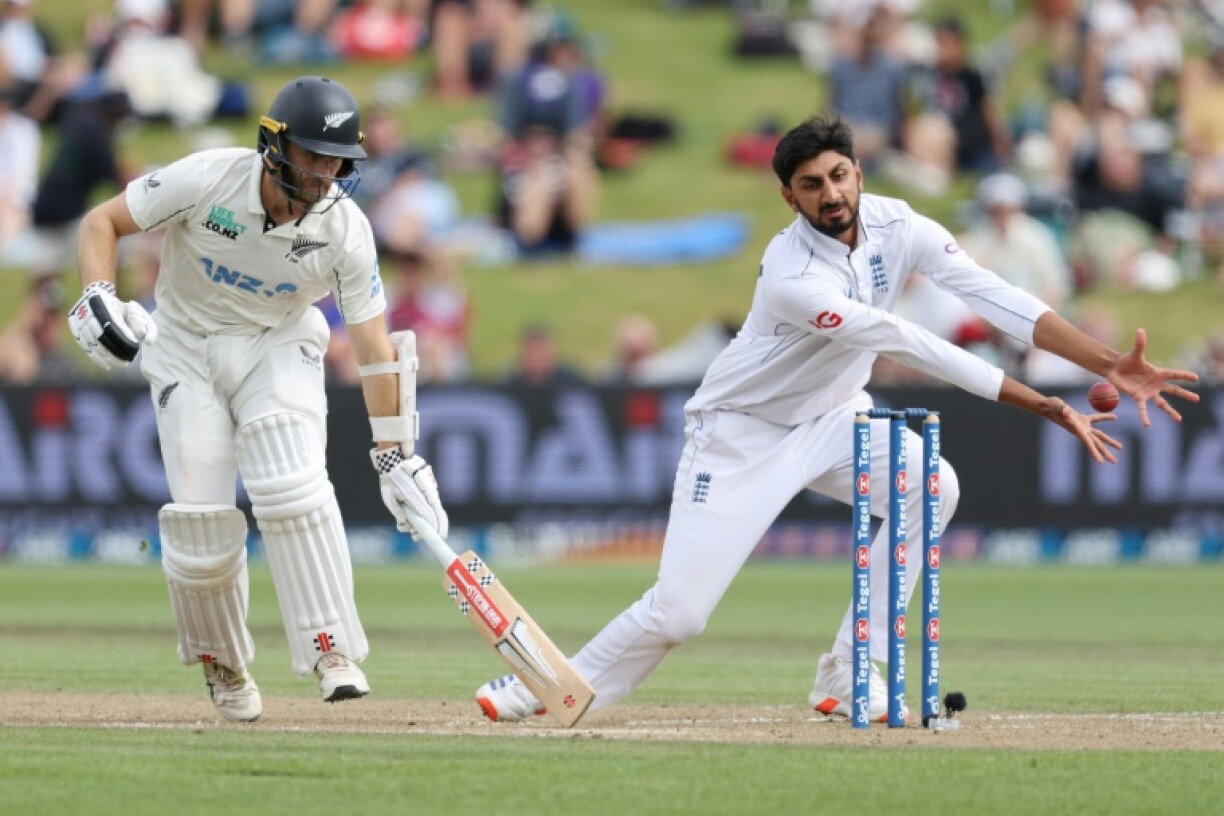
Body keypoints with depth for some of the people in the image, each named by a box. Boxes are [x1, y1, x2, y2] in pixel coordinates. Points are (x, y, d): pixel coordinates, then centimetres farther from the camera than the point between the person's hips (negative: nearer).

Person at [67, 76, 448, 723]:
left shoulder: (345, 231, -19)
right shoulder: (206, 180, -24)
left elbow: (373, 343, -11)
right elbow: (103, 221, -13)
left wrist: (392, 454, -12)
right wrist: (97, 298, -32)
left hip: (279, 347, 1)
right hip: (187, 348, 0)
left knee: (292, 486, -25)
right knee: (201, 521, -8)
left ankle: (330, 647, -18)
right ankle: (223, 665, 16)